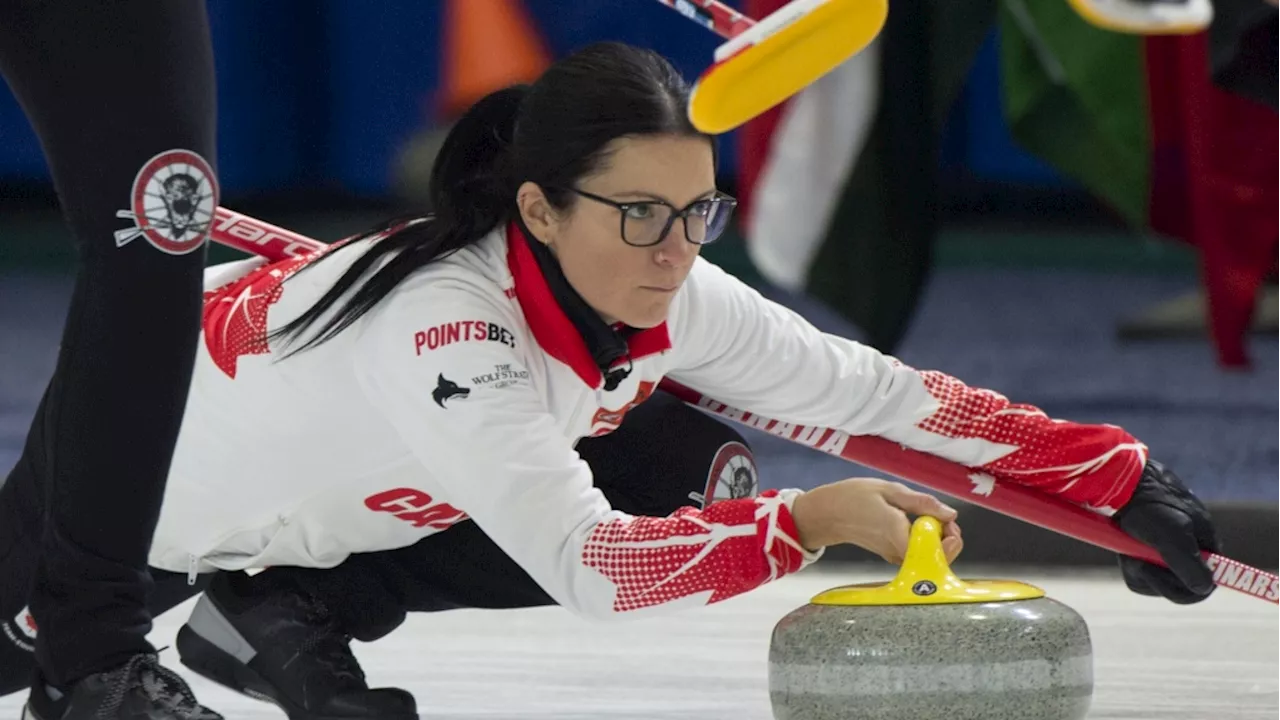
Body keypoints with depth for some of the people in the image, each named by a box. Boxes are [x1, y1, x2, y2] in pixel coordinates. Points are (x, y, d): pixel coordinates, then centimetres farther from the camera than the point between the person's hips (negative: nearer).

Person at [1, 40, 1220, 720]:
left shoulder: (660, 297, -21)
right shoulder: (445, 324, -42)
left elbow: (884, 395, -18)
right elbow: (585, 567, -47)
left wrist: (1123, 481, -21)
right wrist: (805, 522, -48)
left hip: (334, 502, 6)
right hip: (153, 481, -6)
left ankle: (284, 613, 0)